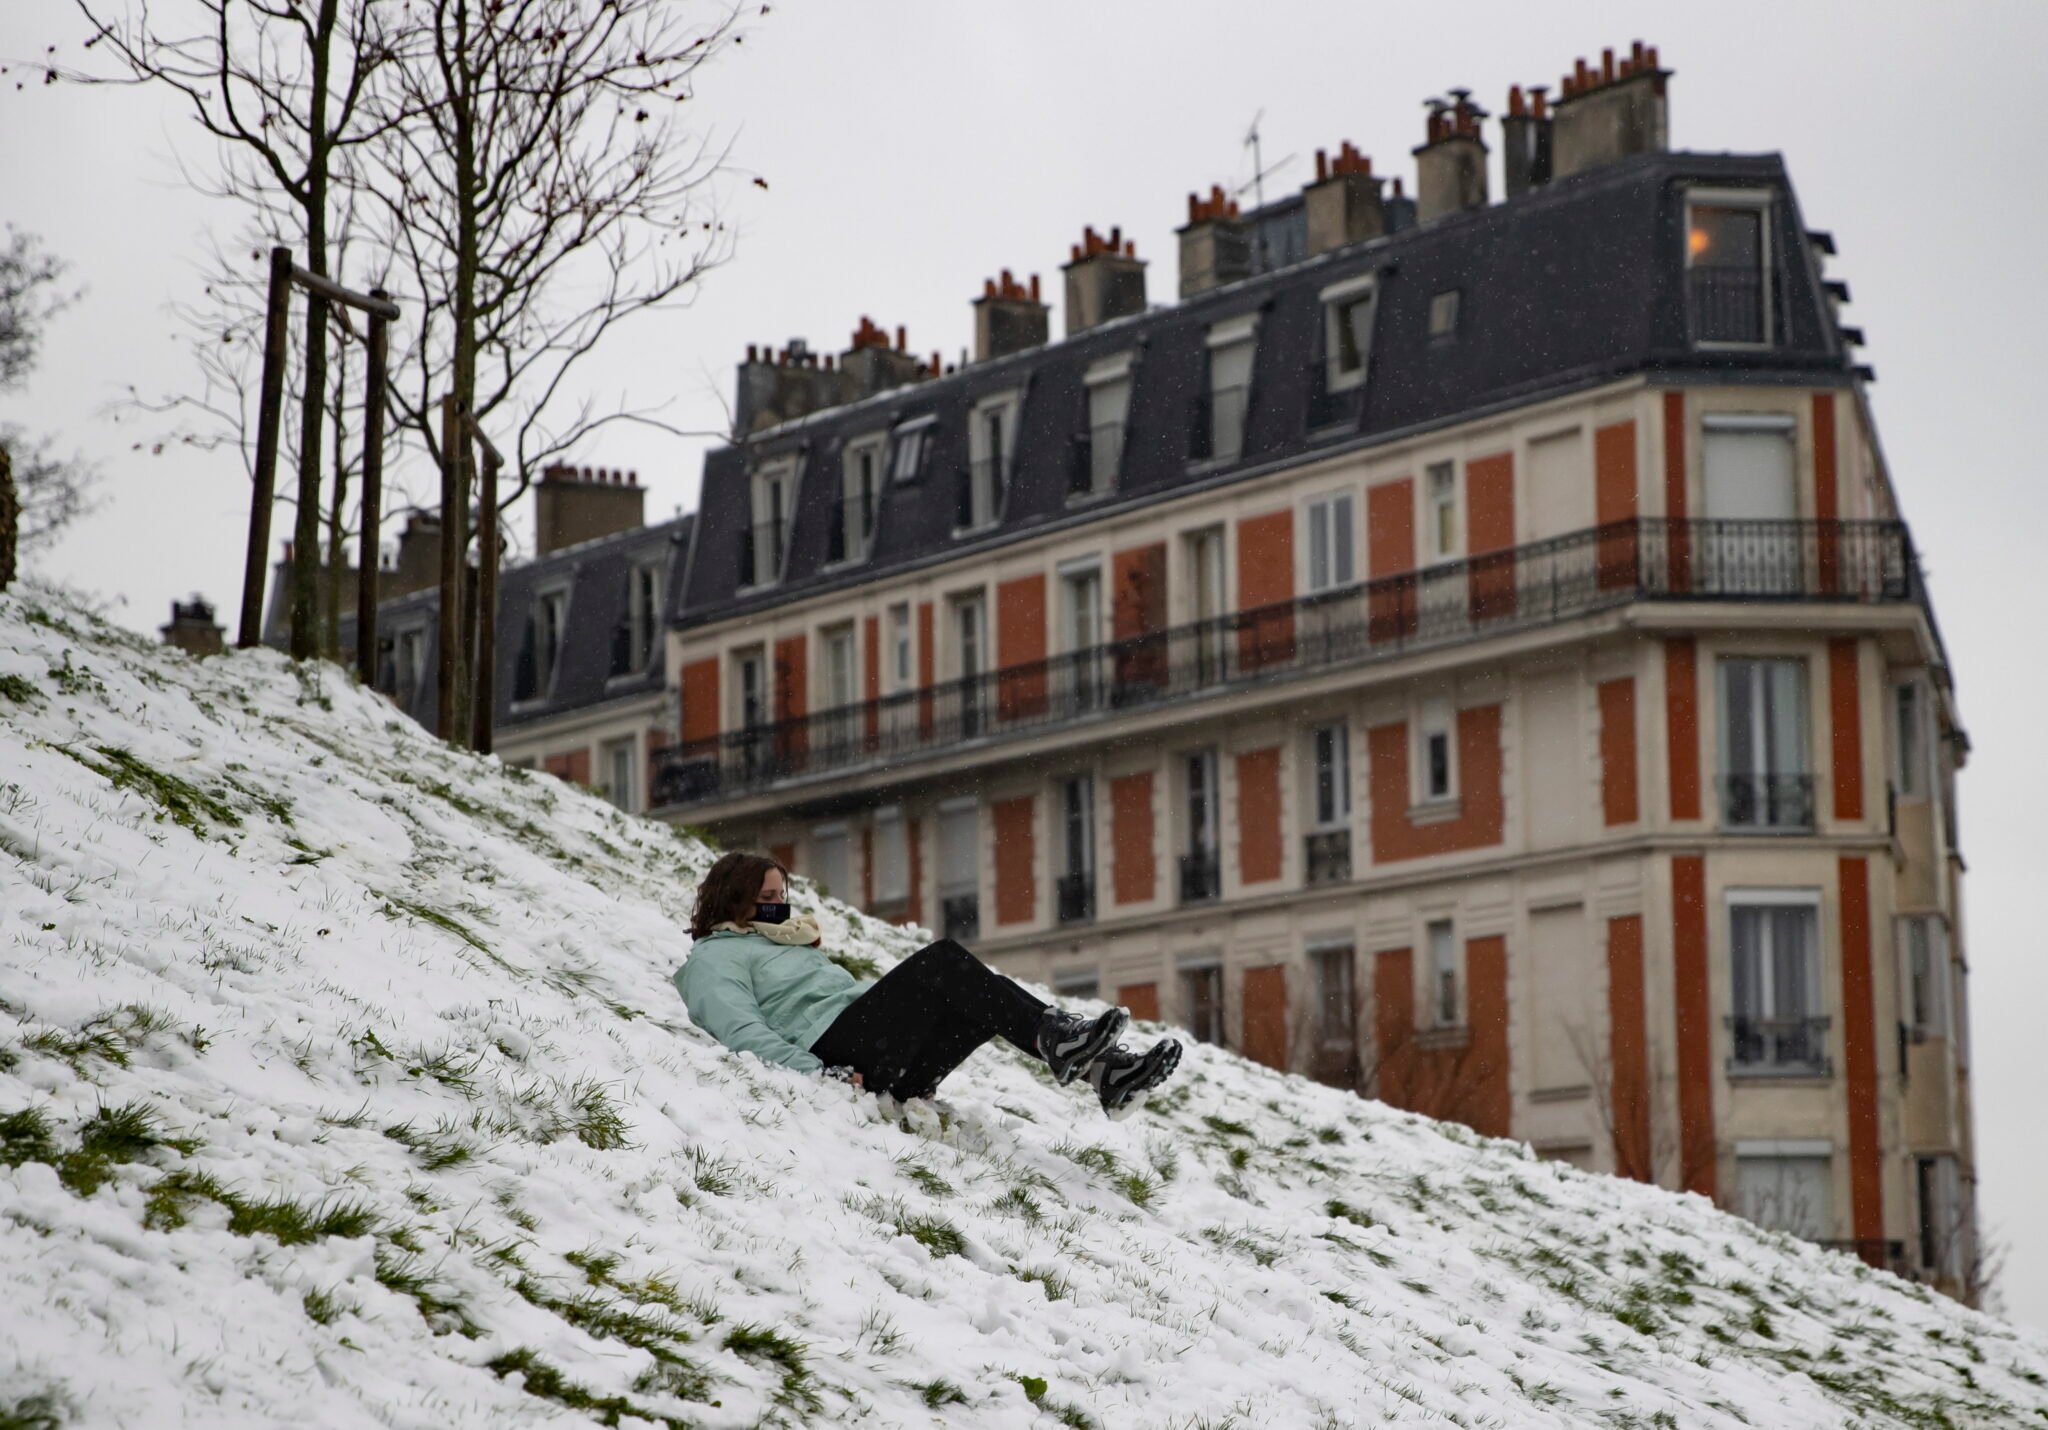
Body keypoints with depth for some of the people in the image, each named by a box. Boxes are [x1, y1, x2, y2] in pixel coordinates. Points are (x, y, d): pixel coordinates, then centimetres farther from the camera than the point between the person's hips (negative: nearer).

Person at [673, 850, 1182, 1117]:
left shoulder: (788, 945, 36)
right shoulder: (715, 958, 7)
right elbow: (743, 1032, -10)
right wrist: (821, 1073, -21)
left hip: (891, 1069, 9)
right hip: (835, 1051, -9)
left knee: (987, 995, -11)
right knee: (942, 959, -21)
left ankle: (1106, 1072, -25)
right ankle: (1056, 1038, -30)